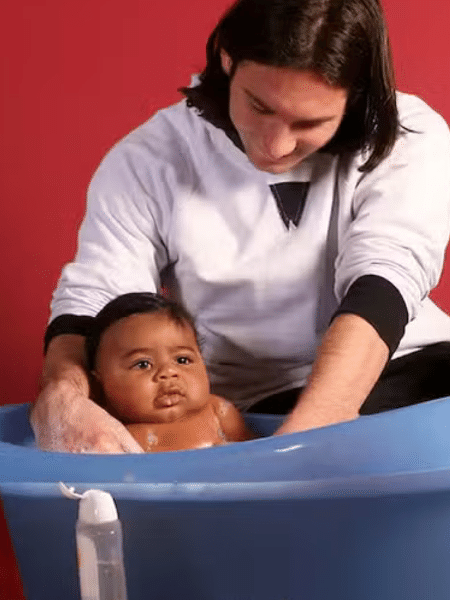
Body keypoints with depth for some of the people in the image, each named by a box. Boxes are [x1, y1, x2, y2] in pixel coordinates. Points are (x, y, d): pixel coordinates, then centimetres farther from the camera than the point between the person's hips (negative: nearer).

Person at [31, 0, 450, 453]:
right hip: (260, 405, -1)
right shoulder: (149, 162, -7)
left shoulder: (409, 139, -10)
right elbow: (91, 300, -8)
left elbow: (382, 285, -22)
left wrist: (298, 440, -38)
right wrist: (62, 395, -32)